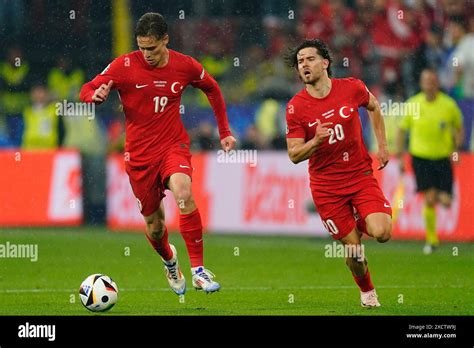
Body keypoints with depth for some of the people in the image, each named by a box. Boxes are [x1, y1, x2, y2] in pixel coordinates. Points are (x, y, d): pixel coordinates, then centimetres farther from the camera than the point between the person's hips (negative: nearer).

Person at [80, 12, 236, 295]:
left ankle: (199, 270, -26)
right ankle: (169, 260, 45)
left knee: (183, 192, -32)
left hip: (174, 146, -1)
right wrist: (97, 95, -30)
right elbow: (87, 91, -5)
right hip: (140, 154, 1)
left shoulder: (185, 65, -3)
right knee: (154, 225, 8)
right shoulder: (125, 66, -9)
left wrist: (224, 131, 15)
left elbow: (212, 89, 16)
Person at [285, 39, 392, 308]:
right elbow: (294, 155, -7)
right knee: (353, 249, -3)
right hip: (326, 186, -1)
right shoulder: (296, 107, -8)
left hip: (360, 174, 1)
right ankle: (368, 292, 26)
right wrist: (315, 141, -26)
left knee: (382, 233, -19)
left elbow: (374, 107, 18)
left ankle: (362, 222, 18)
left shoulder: (352, 88, -5)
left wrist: (382, 145, 14)